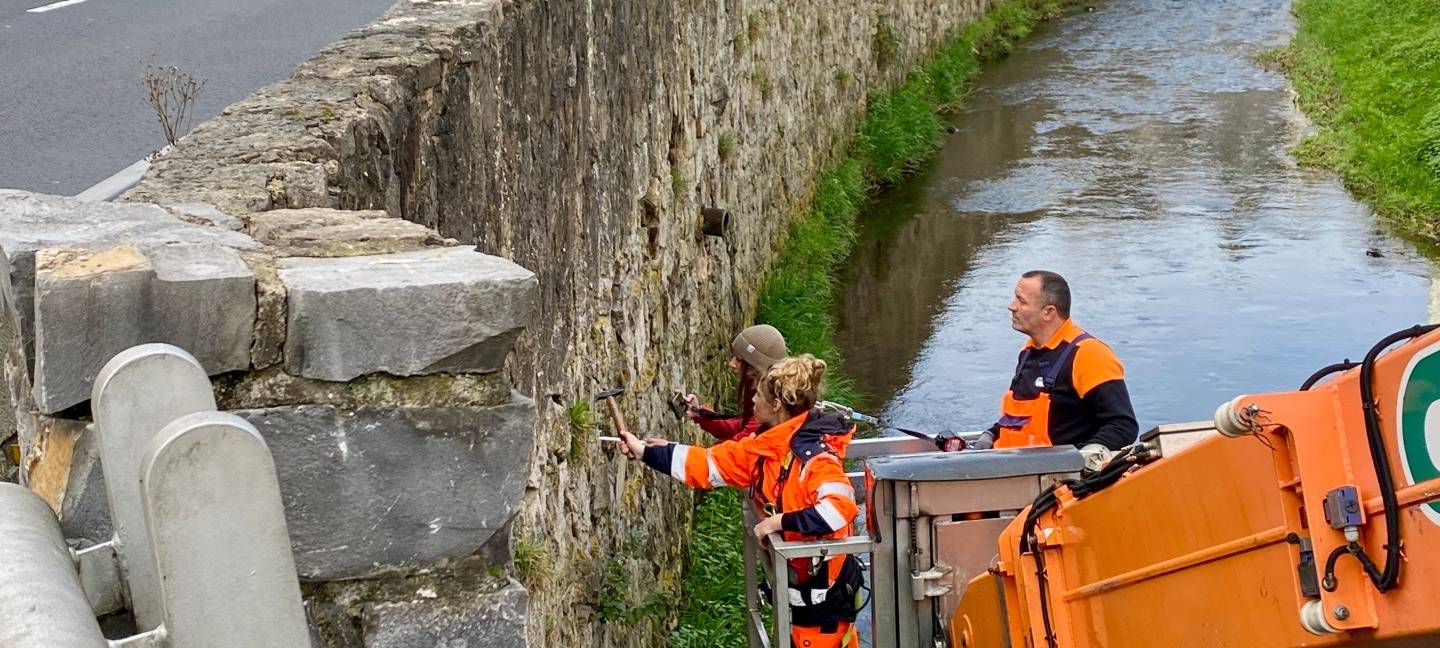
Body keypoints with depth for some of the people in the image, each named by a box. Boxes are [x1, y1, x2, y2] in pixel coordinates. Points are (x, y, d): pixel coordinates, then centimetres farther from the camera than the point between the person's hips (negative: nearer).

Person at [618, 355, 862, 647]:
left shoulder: (815, 458, -26)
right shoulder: (763, 449, 1)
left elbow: (840, 507, -40)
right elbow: (711, 463, 8)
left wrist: (781, 521, -34)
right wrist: (645, 452, 11)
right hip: (793, 586, 9)